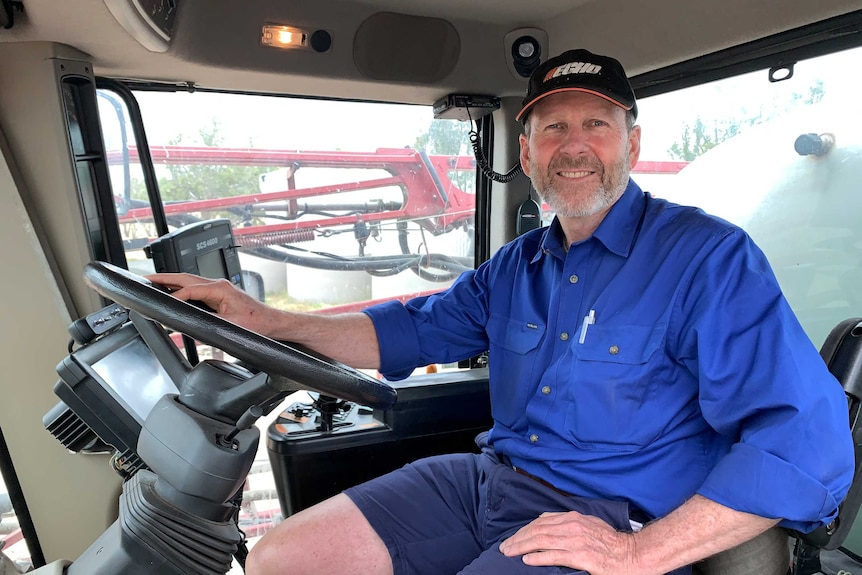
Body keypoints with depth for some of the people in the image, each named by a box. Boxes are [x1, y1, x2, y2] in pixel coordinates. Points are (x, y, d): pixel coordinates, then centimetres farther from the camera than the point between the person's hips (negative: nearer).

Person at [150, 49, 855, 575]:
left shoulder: (706, 256, -10)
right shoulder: (518, 264, 9)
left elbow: (810, 441, -15)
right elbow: (410, 331, 13)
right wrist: (268, 319, 4)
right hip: (487, 477, 6)